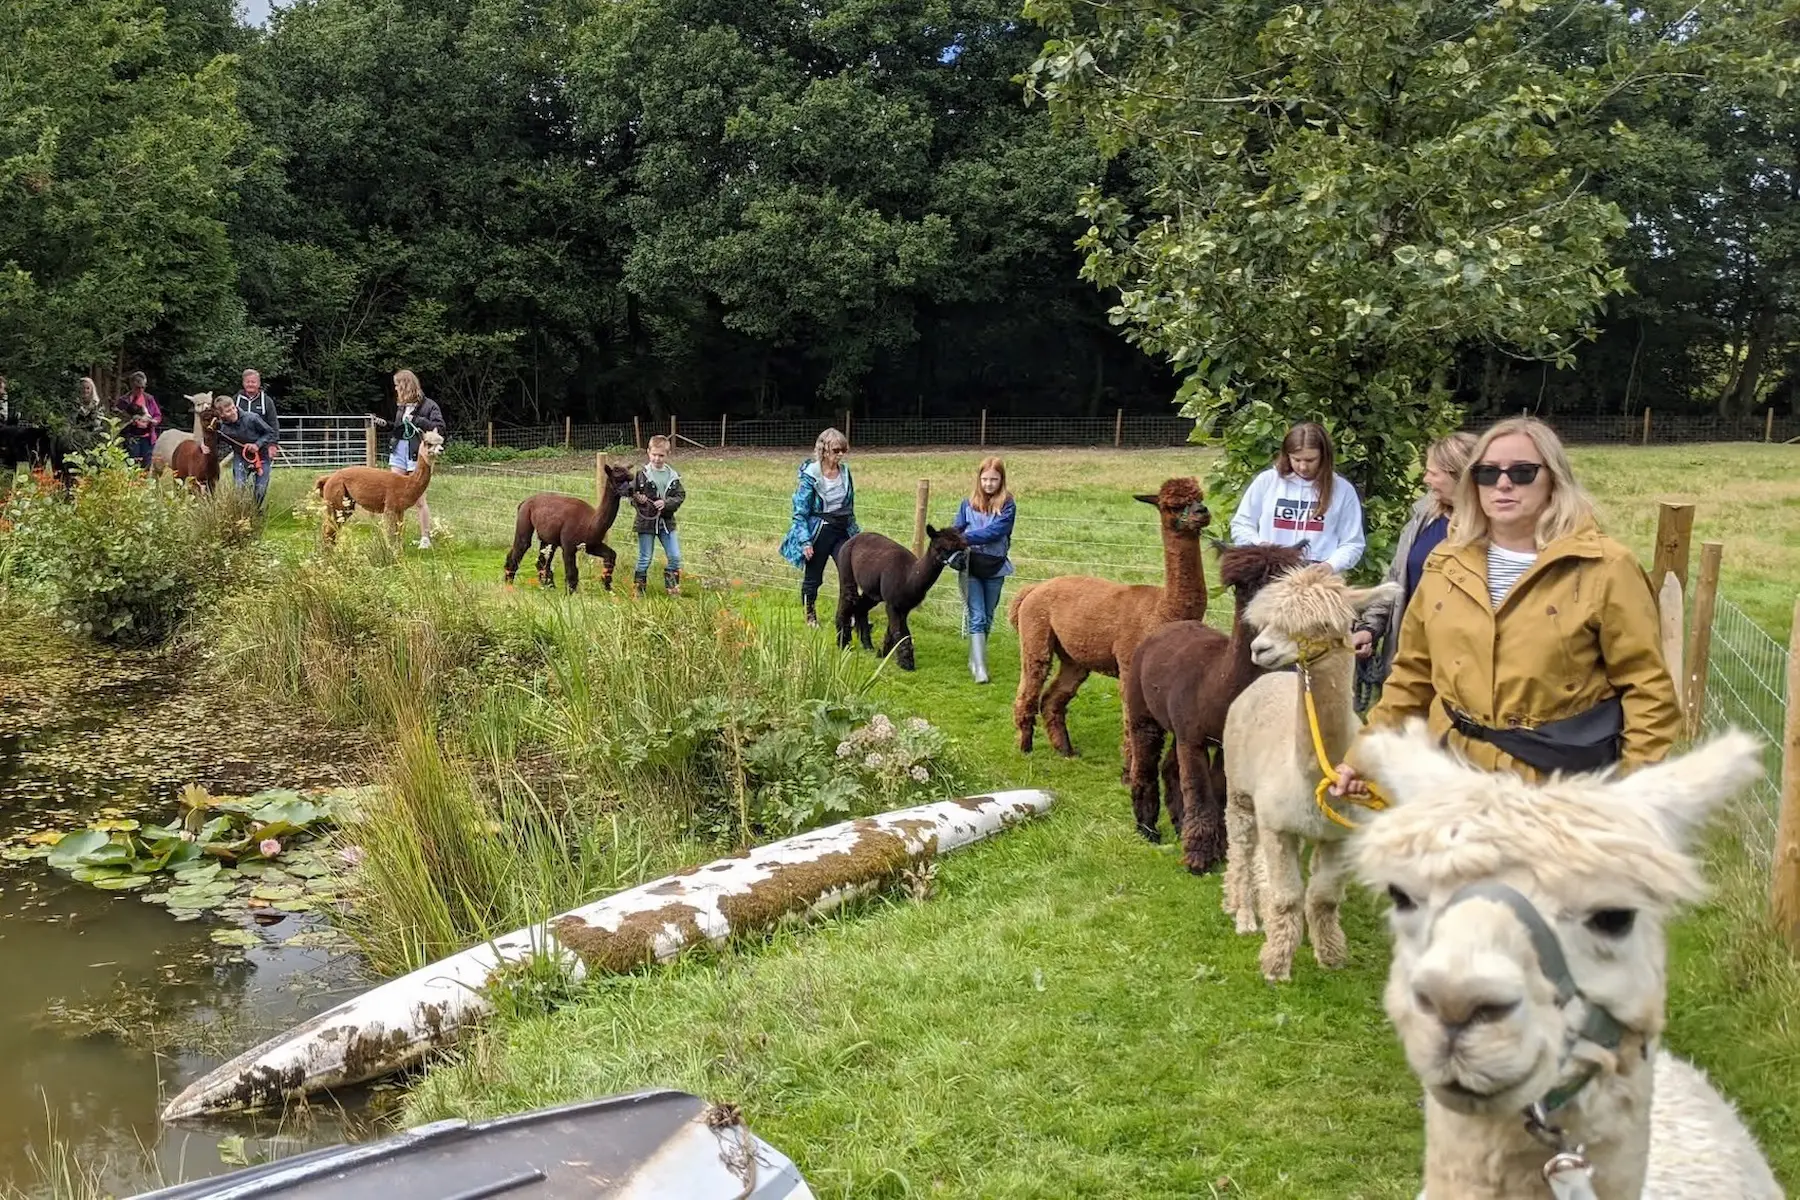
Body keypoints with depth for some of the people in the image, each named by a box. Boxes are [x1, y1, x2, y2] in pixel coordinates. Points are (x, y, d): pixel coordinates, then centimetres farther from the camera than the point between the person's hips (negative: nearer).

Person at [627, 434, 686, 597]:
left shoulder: (673, 476, 2)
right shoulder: (641, 474, -5)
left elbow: (680, 495, 0)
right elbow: (629, 492, -2)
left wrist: (666, 502, -16)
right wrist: (636, 499, -22)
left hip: (667, 522, 3)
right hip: (646, 522, -3)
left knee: (675, 557, 2)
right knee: (645, 559, 5)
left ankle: (672, 587, 18)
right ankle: (639, 588, 18)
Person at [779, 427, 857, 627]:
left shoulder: (845, 472, 3)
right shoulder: (810, 475, -13)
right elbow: (800, 511, -12)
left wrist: (856, 533, 18)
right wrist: (805, 541, -18)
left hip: (842, 530, 5)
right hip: (819, 531, -5)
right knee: (812, 578, 8)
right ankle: (810, 618, 23)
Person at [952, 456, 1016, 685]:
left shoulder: (1007, 506, -4)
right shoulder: (968, 503, 2)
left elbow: (994, 532, -18)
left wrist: (966, 537, -26)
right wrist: (956, 552, -19)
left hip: (994, 569, 1)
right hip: (970, 567, -1)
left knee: (987, 619, 12)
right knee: (977, 618, -8)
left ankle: (975, 660, 29)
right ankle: (980, 669, -12)